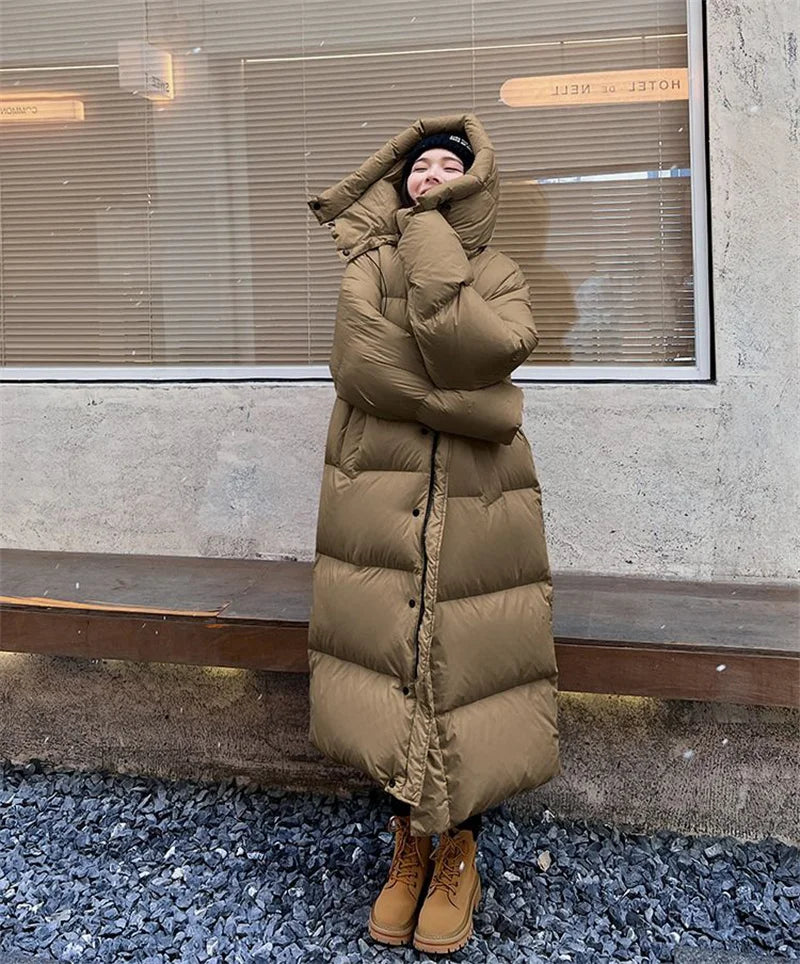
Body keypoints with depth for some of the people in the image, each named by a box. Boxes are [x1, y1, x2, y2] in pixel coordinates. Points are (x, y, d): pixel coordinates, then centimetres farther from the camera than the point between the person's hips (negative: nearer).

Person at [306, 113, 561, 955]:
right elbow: (358, 362, -9)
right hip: (380, 503, 1)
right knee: (390, 673, 3)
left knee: (462, 675, 1)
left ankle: (458, 854, 20)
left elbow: (492, 345, -15)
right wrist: (466, 405, -13)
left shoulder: (497, 275, 9)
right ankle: (407, 850, 22)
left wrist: (429, 234, -8)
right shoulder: (368, 267, 10)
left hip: (476, 514, 0)